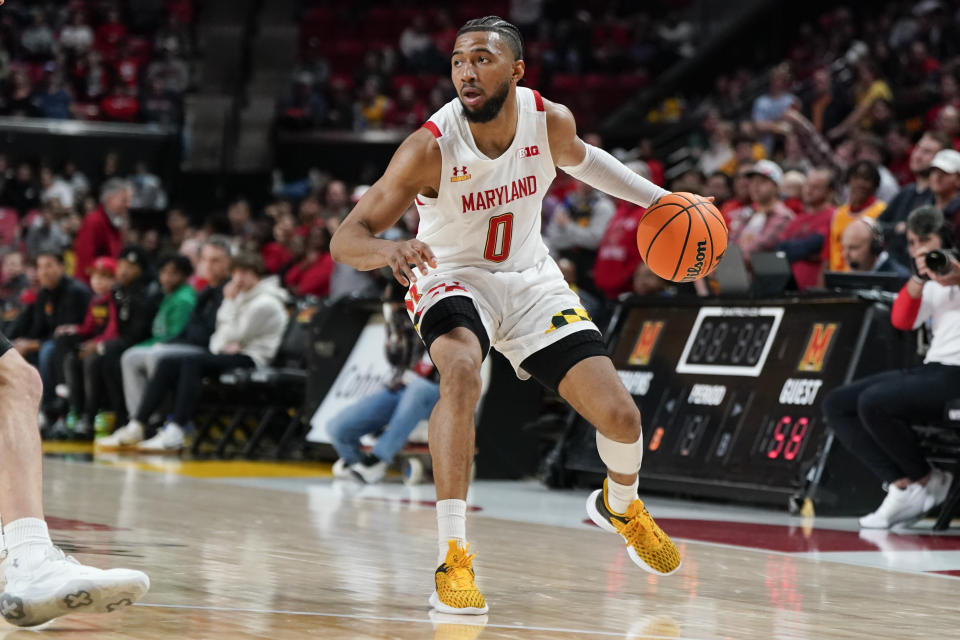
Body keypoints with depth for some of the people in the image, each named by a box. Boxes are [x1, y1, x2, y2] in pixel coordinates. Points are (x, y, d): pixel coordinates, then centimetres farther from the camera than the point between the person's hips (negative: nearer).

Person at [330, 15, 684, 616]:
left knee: (620, 416, -4)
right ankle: (453, 557, -34)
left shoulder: (551, 121, -14)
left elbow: (578, 159, 14)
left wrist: (656, 198, 11)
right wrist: (389, 249, -50)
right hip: (452, 278, -4)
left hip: (531, 279, 4)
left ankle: (621, 504, 34)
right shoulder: (431, 147, -26)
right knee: (461, 372, -37)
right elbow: (345, 240, -29)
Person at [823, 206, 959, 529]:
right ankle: (902, 486, -11)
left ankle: (927, 480, -7)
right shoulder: (929, 283, 21)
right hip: (932, 369, 9)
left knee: (873, 402, -28)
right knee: (836, 404, -1)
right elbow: (902, 320, 7)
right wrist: (919, 278, -6)